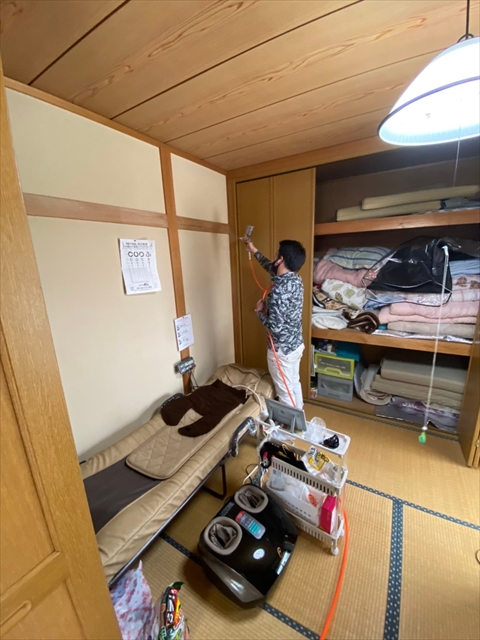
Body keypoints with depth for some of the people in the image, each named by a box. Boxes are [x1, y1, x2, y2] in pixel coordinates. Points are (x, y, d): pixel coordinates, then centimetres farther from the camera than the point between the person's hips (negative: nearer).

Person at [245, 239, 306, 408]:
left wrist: (260, 311, -11)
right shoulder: (296, 279, 0)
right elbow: (272, 269, 19)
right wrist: (255, 251, 29)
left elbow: (275, 326, -30)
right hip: (297, 344, 9)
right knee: (294, 383, 26)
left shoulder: (278, 289, -29)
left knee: (284, 391, 11)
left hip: (281, 349, -9)